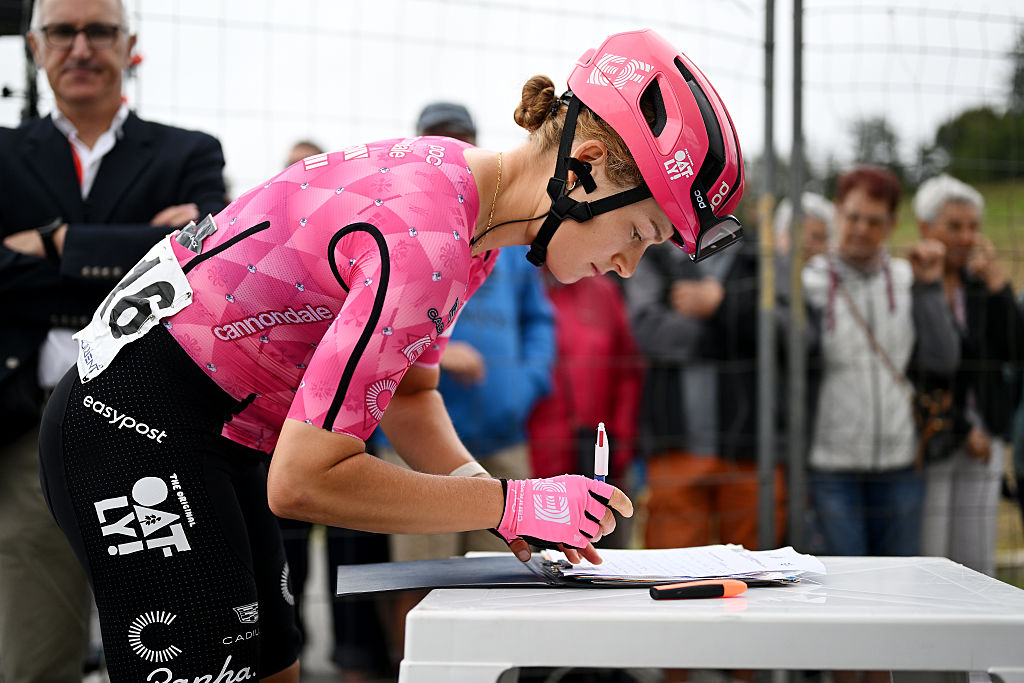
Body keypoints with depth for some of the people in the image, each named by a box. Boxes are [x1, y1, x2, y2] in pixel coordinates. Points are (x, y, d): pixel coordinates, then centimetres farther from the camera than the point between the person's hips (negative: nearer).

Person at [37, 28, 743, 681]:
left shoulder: (462, 180, 2)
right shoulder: (425, 243, -29)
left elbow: (410, 393, 13)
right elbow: (302, 481, -27)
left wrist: (481, 488, -4)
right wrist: (512, 503, -21)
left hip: (222, 436, 10)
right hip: (141, 430, -10)